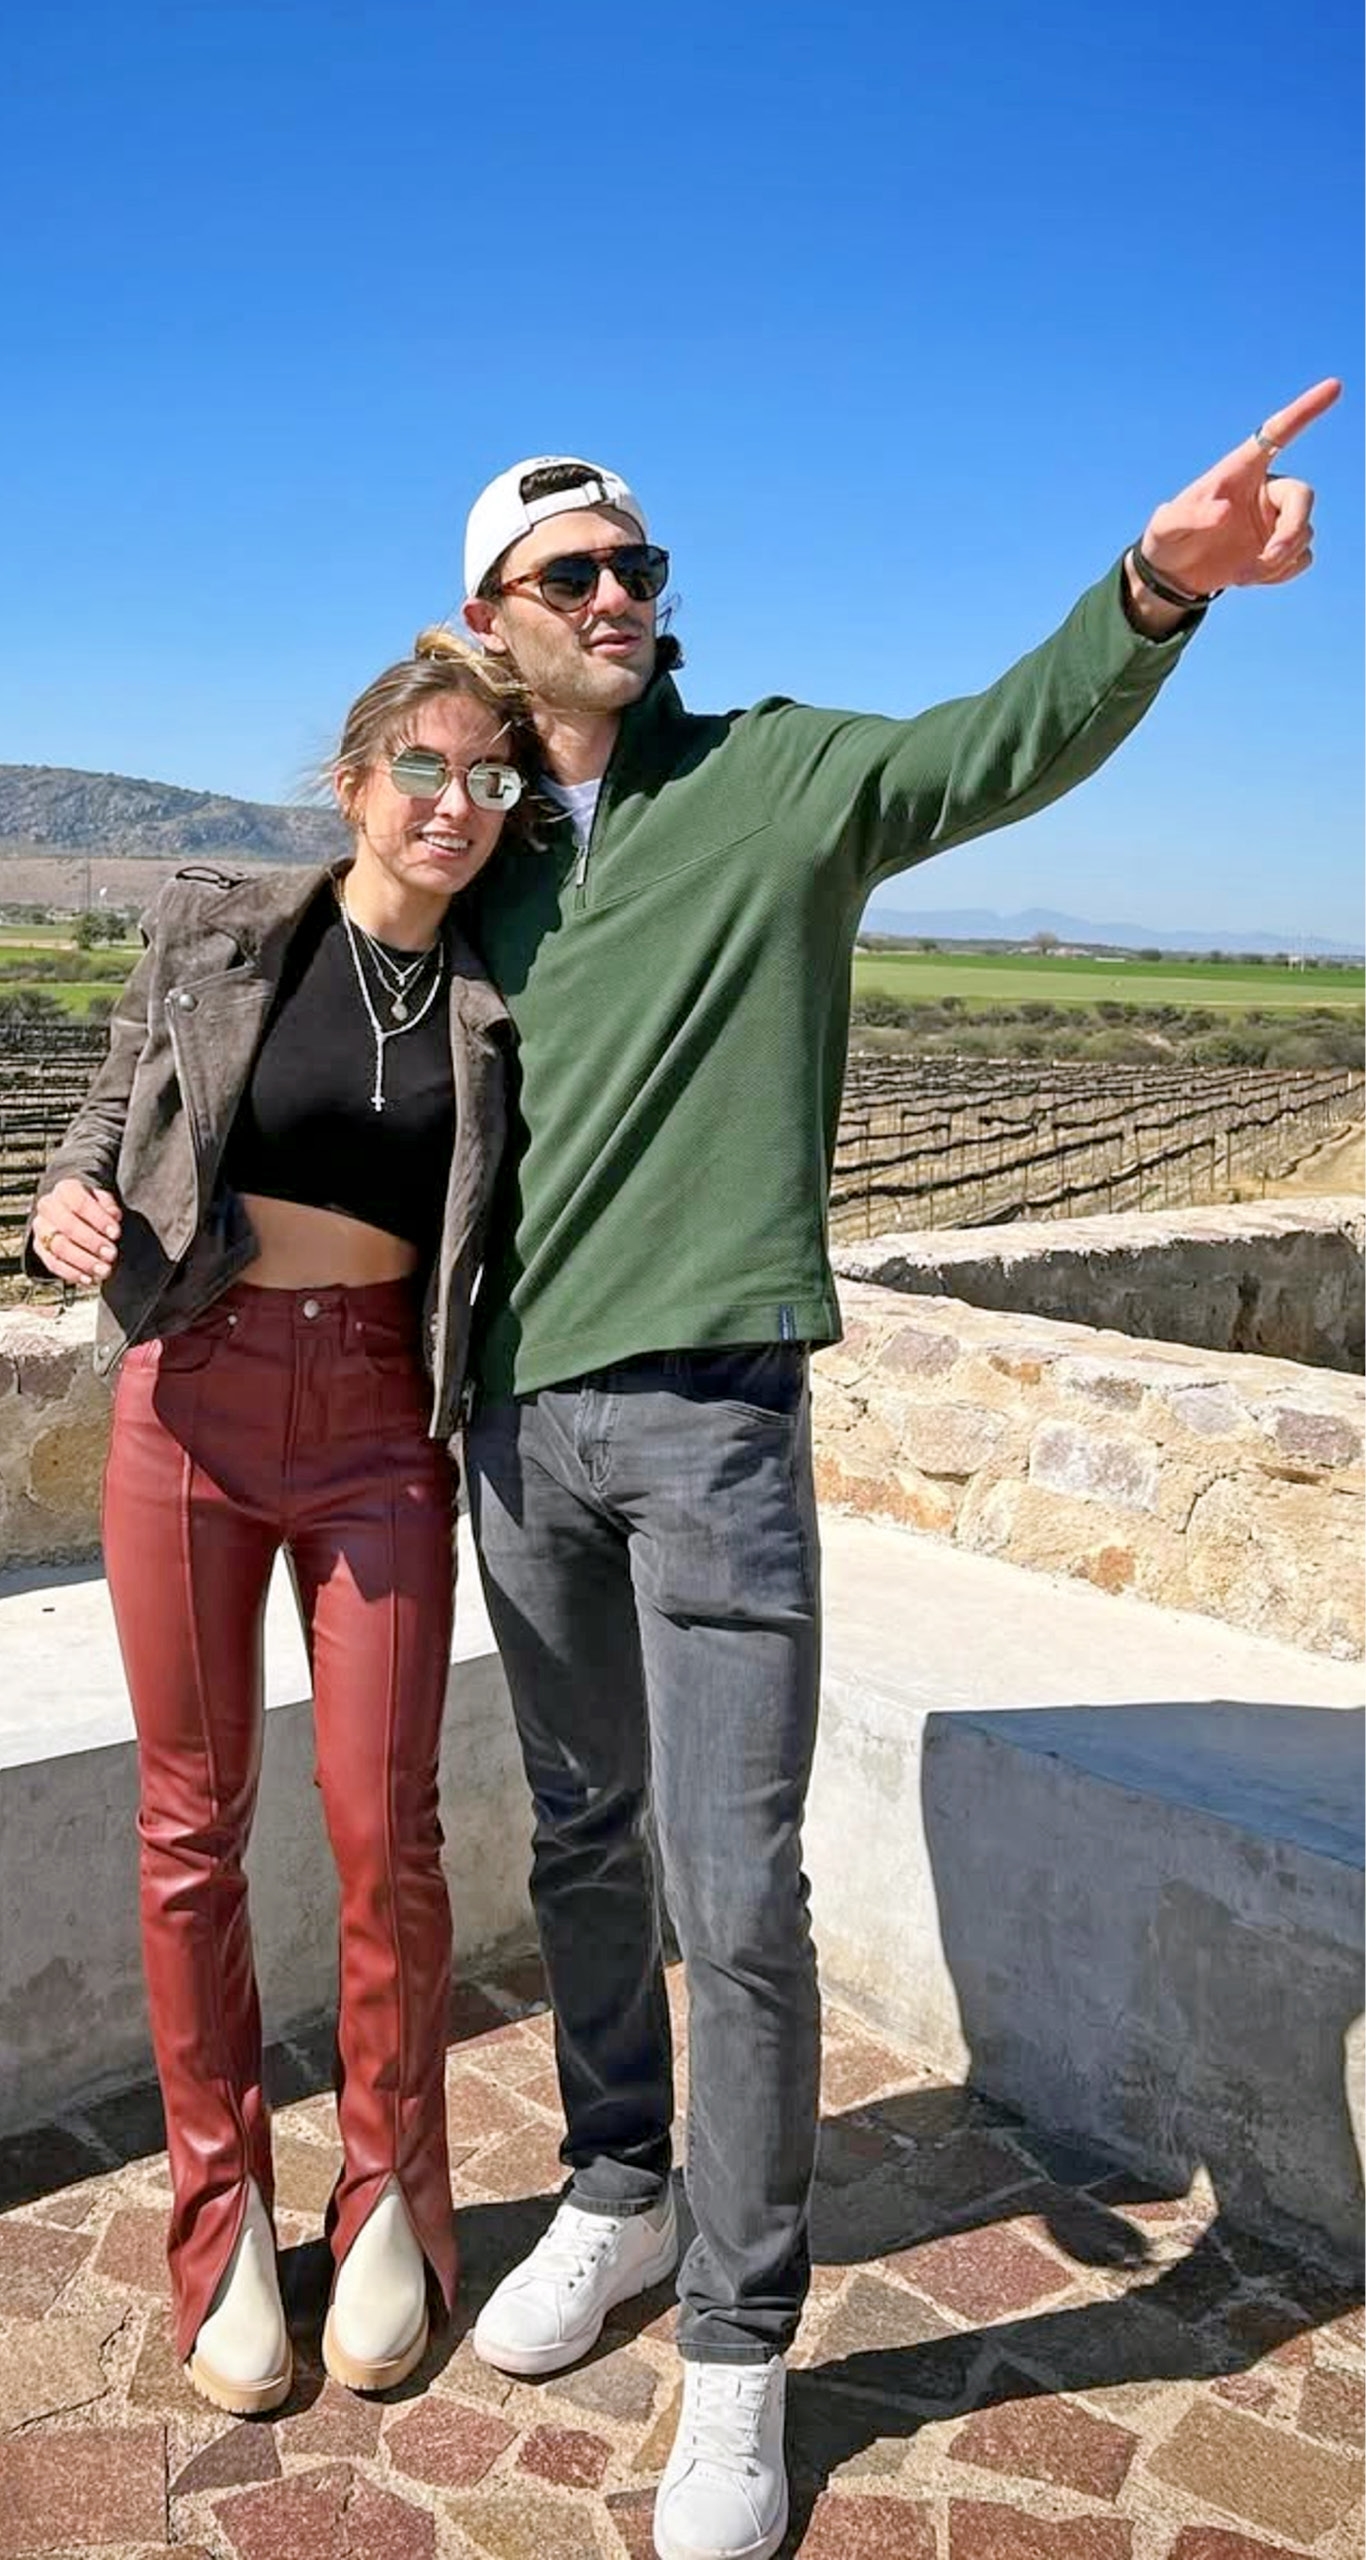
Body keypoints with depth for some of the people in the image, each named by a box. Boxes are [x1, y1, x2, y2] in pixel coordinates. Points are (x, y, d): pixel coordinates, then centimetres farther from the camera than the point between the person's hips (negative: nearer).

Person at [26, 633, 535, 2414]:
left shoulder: (502, 994, 4)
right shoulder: (214, 932, 2)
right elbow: (111, 1117, 8)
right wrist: (68, 1209, -13)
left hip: (380, 1419, 0)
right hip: (190, 1392, 0)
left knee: (384, 1824, 2)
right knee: (194, 1820, 7)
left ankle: (389, 2197, 25)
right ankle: (222, 2208, 26)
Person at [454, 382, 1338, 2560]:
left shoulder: (779, 779, -1)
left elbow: (1011, 744, -17)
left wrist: (1157, 589, -36)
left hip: (712, 1415, -4)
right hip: (519, 1418, 5)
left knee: (737, 1897, -3)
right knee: (582, 1847, 17)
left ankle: (739, 2355, 17)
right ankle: (616, 2197, 39)